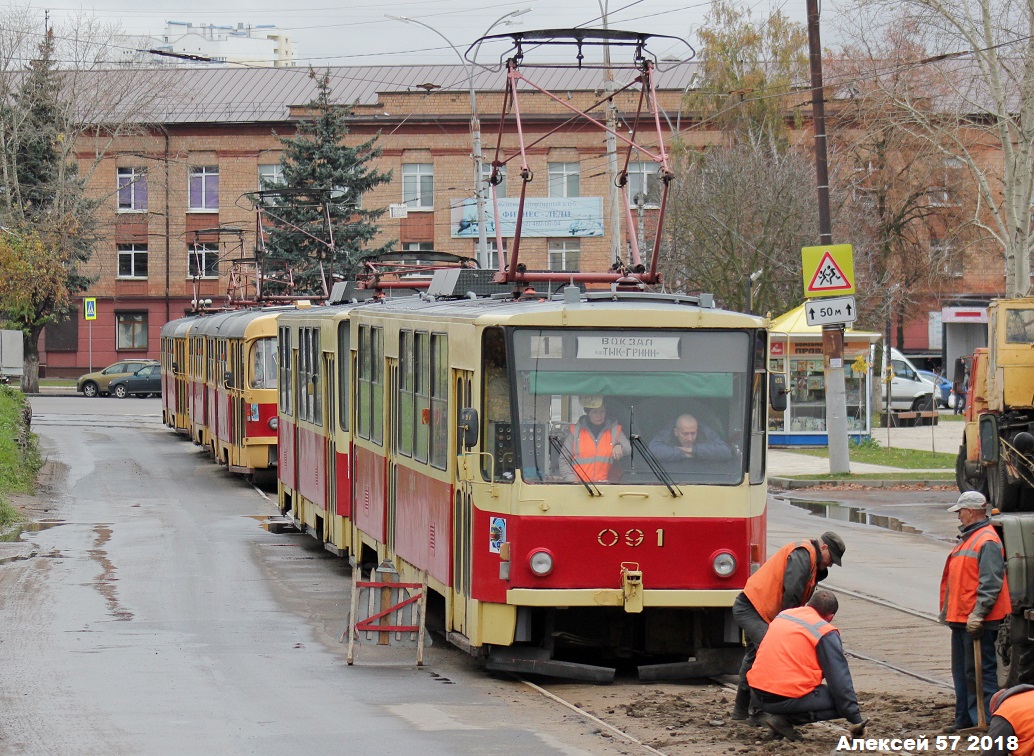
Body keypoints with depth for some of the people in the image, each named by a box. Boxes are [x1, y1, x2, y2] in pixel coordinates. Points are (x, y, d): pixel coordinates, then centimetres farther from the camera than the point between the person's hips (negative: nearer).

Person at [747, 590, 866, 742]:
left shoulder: (782, 615, 16)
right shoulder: (826, 634, -4)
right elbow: (840, 679, -6)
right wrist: (855, 720, -1)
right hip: (789, 698, -8)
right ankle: (785, 718, -8)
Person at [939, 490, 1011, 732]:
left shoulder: (988, 541, -15)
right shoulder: (967, 538, 18)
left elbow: (991, 583, -21)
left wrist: (978, 614, -25)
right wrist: (948, 610, 24)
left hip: (977, 621, -10)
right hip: (961, 618, 10)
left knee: (979, 671, -8)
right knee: (961, 670, 15)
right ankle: (965, 717, 22)